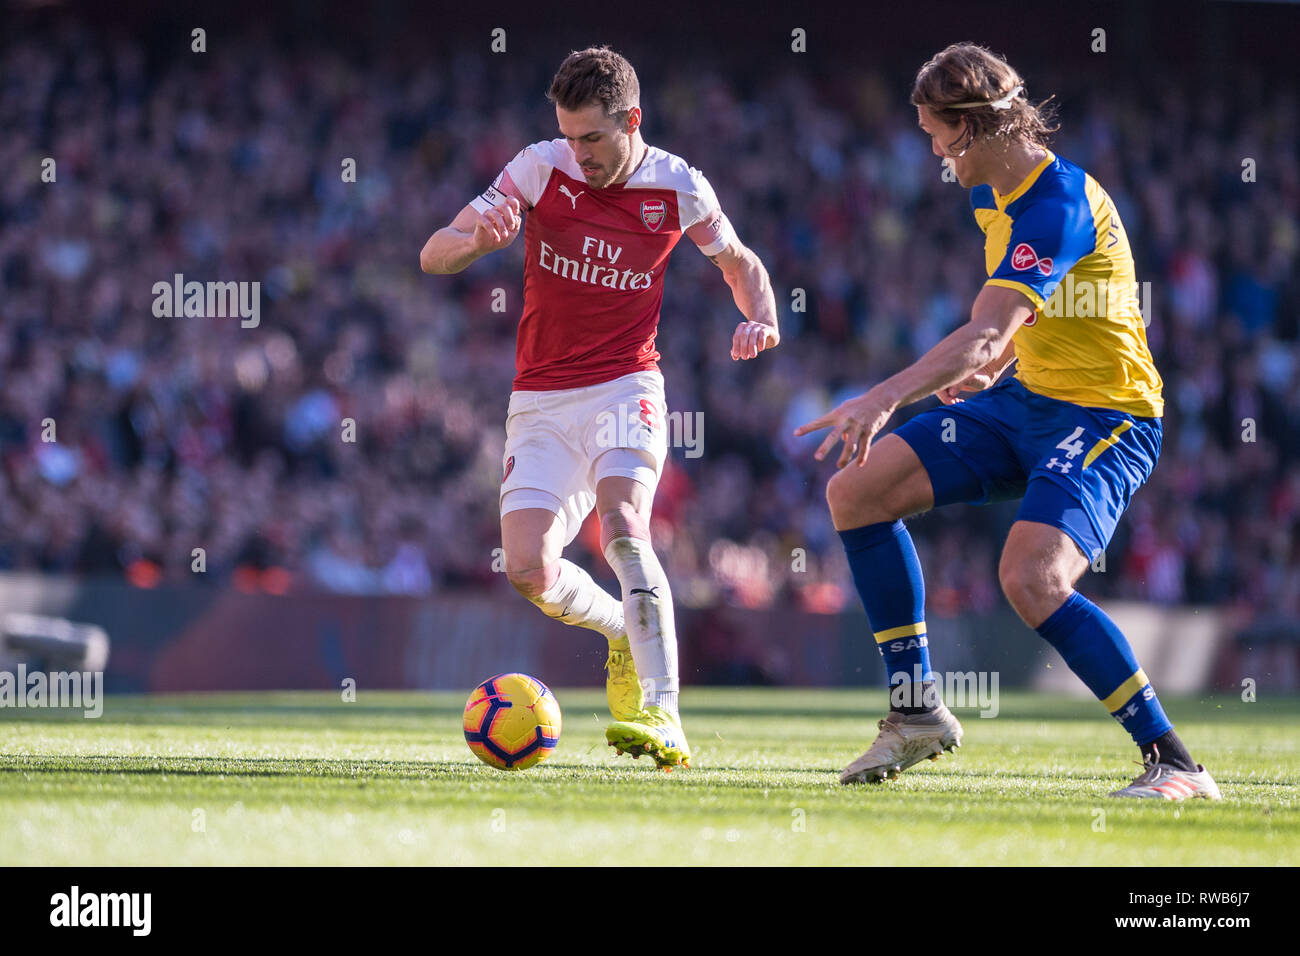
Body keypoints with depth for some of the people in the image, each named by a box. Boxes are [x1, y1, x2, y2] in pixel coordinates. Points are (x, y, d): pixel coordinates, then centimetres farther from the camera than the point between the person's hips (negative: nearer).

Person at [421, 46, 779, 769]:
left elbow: (740, 262, 16)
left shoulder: (678, 187, -3)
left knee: (622, 524, -29)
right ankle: (627, 634, 22)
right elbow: (433, 256, -7)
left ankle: (662, 717, -38)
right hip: (541, 400, 2)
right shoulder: (541, 169, -5)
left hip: (625, 387, -2)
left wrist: (763, 320, -6)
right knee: (529, 571, -12)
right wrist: (477, 240, -30)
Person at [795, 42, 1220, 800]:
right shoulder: (994, 196, 8)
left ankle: (1175, 765, -22)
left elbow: (983, 334, -34)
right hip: (1027, 399, 10)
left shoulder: (1059, 205, -23)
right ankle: (918, 713, 10)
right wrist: (989, 367, 11)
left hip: (1106, 416, -10)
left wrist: (884, 399, -41)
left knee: (1032, 577, -31)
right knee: (857, 491, 2)